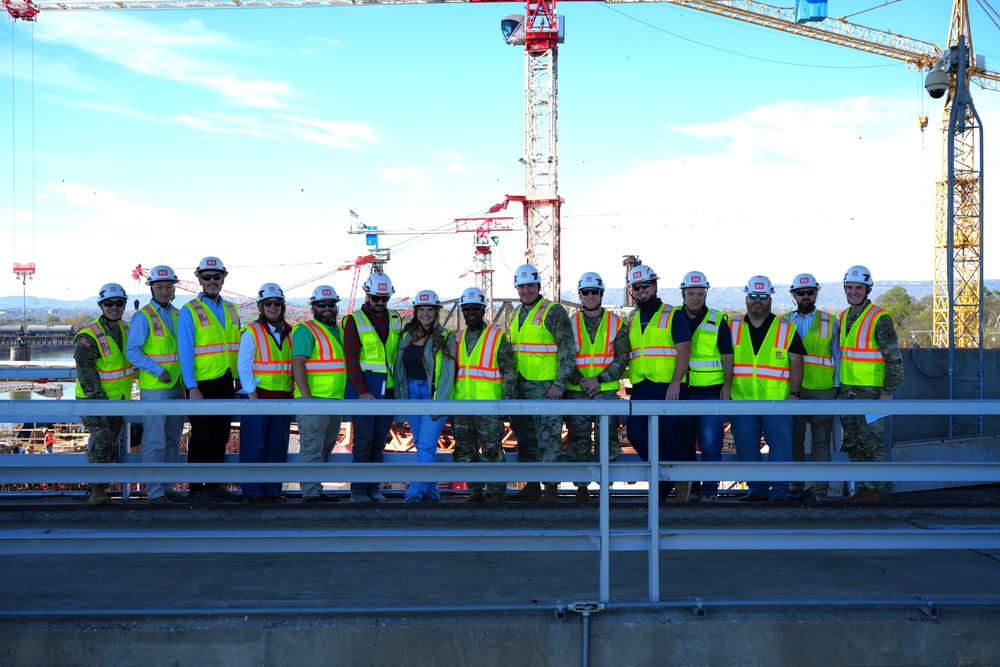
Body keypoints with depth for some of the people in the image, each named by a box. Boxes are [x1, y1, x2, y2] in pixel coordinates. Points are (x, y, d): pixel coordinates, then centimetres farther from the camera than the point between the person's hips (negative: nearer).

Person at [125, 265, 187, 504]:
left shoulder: (179, 316, 14)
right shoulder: (143, 316, -5)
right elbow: (132, 351, -11)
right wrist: (158, 370, -17)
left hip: (177, 388, 7)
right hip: (154, 388, -7)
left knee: (173, 441, 11)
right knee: (155, 442, -8)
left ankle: (167, 488, 18)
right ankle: (154, 492, -4)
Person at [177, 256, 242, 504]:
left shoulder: (231, 310, 13)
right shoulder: (189, 311, -4)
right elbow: (185, 352, -9)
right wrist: (192, 388, -15)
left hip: (226, 384, 5)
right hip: (202, 384, -5)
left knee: (221, 437, 10)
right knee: (201, 437, 0)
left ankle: (215, 486, 19)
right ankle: (196, 490, 8)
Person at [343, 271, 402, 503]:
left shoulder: (395, 321, 13)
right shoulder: (354, 321, -1)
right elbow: (352, 360, -7)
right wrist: (362, 392, -16)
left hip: (388, 390, 4)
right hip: (363, 390, -4)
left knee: (379, 442, 7)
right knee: (363, 441, -5)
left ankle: (373, 488, 13)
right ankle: (358, 490, 1)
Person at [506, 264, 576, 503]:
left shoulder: (553, 311, -7)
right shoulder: (516, 313, 15)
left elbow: (568, 351, -10)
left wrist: (559, 384, -16)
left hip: (546, 387, -8)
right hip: (520, 387, 8)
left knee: (548, 438, -6)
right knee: (526, 438, 12)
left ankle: (551, 490, -1)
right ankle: (531, 488, 21)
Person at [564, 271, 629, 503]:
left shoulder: (616, 323, 6)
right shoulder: (570, 324, 9)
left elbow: (622, 358, 0)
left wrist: (599, 379, -11)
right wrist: (580, 381, -11)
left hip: (607, 391, -1)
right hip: (576, 393, 1)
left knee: (607, 438, -2)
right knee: (578, 440, 1)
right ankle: (581, 488, 10)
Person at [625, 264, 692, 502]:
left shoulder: (672, 315, 1)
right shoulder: (631, 320, 17)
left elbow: (684, 350, -7)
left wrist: (675, 383, -17)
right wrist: (632, 383, 11)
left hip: (668, 387, -5)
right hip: (641, 388, 5)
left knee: (673, 437, -4)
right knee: (637, 433, -6)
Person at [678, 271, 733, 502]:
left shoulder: (718, 320, 4)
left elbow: (727, 356, 4)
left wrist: (727, 386, -5)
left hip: (710, 390, -2)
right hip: (682, 390, 2)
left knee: (710, 443, -6)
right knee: (683, 443, 6)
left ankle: (710, 490, 2)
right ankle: (690, 488, 16)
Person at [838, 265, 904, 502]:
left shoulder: (879, 319, -10)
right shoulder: (843, 318, 12)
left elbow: (894, 359, -11)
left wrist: (888, 392, -16)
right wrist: (840, 386, 19)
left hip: (870, 392, -7)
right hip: (847, 392, 7)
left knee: (872, 442, -3)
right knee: (852, 443, 10)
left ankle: (874, 489, 4)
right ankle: (862, 487, 19)